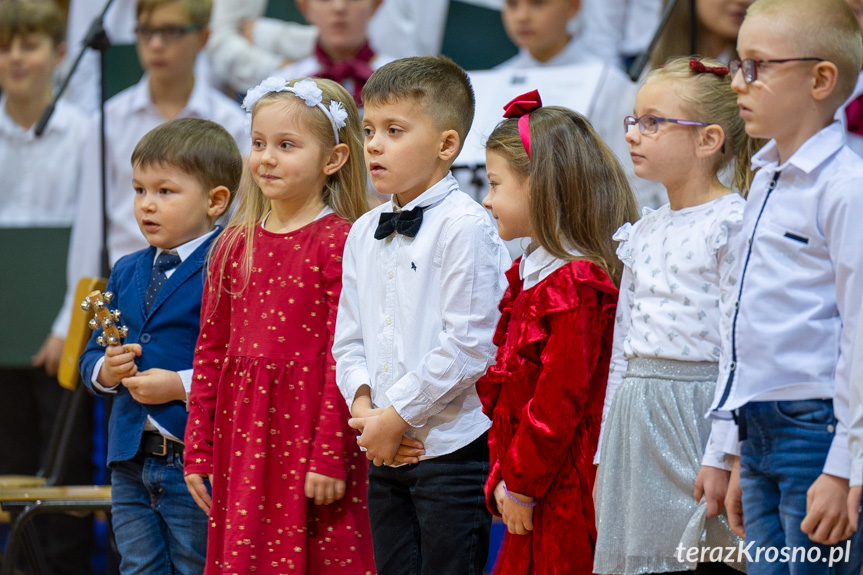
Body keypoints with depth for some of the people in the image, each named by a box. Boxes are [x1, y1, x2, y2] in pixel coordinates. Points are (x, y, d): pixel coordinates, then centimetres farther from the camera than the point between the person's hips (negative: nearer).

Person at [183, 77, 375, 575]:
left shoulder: (339, 242, -8)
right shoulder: (236, 244, 10)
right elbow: (211, 351, 13)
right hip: (242, 433, 6)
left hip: (309, 426, -6)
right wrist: (199, 450, 11)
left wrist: (330, 457, -14)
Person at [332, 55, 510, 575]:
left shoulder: (465, 226, -11)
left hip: (451, 449, -7)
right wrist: (364, 406, -4)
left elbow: (468, 345, -17)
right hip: (385, 454, 7)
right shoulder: (364, 233, 13)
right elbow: (350, 338, 15)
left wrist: (398, 417, -14)